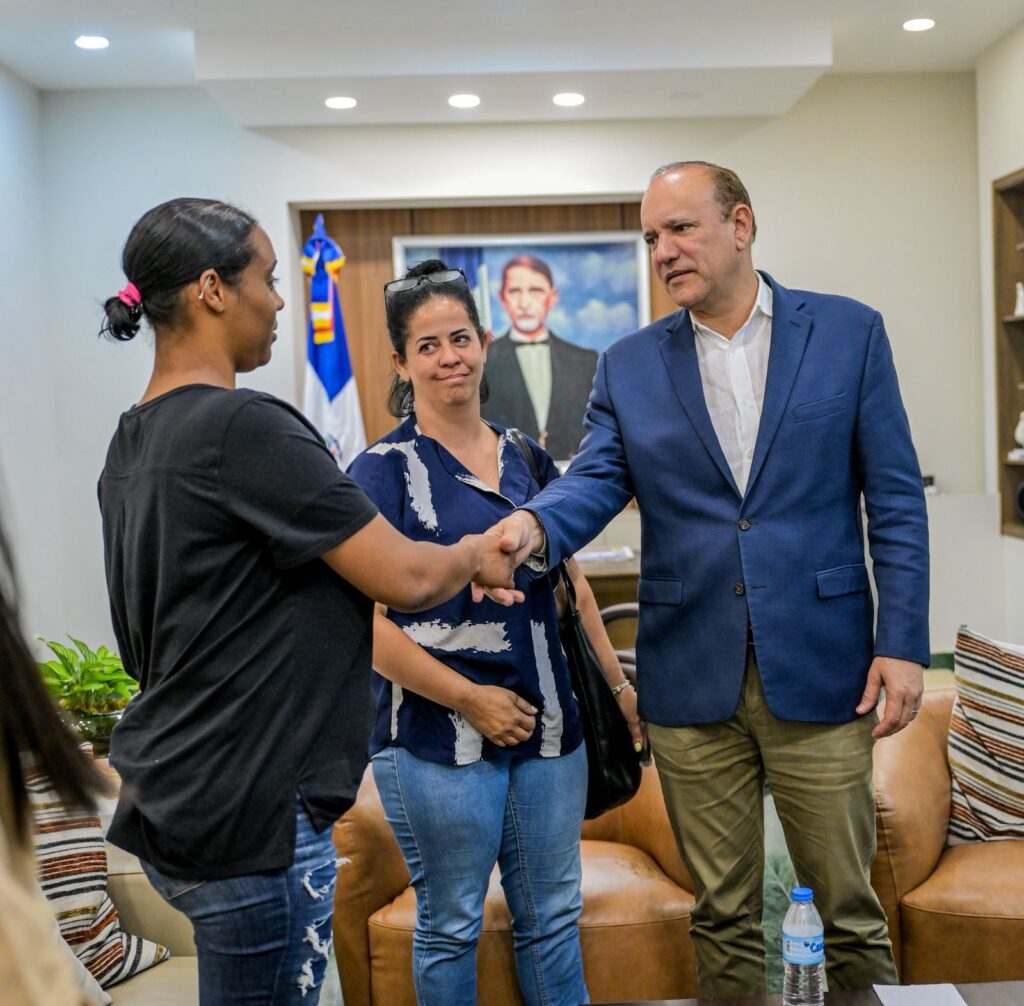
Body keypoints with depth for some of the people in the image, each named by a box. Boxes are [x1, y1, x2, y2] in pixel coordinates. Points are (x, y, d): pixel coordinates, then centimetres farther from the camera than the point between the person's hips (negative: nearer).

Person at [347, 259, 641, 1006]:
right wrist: (471, 700, -14)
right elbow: (365, 622, -14)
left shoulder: (526, 459, 10)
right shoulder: (385, 471, -7)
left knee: (552, 916, 16)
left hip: (548, 727, 5)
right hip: (440, 741, -5)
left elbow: (572, 585, 17)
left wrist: (618, 684, 13)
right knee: (451, 927, 9)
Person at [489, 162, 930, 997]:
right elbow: (595, 482, -3)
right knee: (722, 917, 14)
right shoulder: (630, 365, 7)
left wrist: (902, 643, -7)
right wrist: (533, 525, -26)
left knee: (849, 908, 9)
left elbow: (895, 499, 0)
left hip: (819, 675, -2)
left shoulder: (848, 333, 1)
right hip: (693, 680, 2)